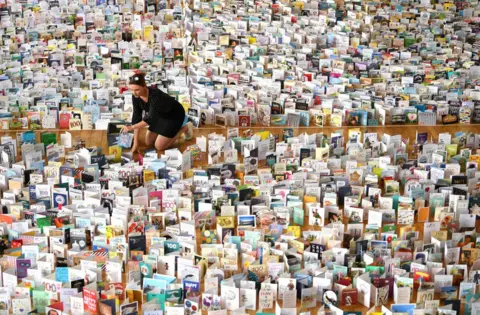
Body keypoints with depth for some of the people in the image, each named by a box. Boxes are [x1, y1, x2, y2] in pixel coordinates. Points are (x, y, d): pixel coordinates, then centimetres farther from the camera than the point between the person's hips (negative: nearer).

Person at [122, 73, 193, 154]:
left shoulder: (155, 95, -40)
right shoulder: (136, 97, -20)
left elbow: (150, 118, -40)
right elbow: (136, 118, -16)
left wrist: (131, 127, -46)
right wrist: (135, 143, -20)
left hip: (174, 115, -7)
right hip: (161, 114, 7)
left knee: (159, 146, -5)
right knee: (149, 143, 8)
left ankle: (185, 128, 10)